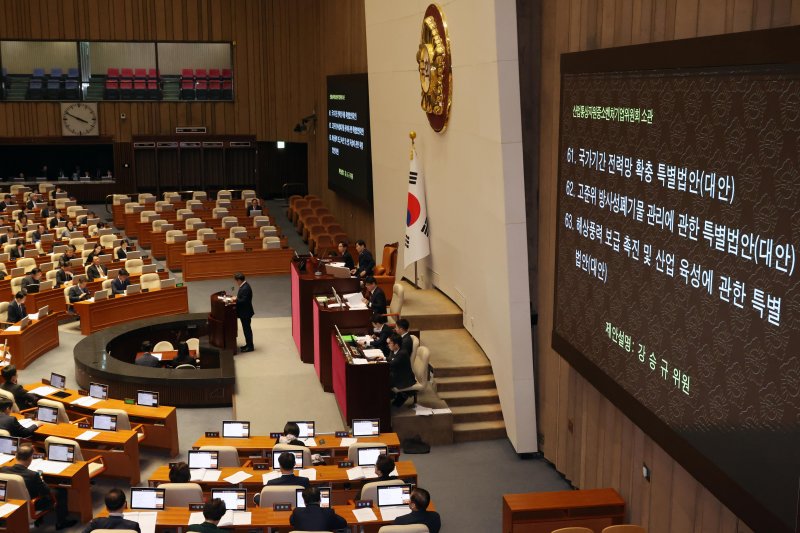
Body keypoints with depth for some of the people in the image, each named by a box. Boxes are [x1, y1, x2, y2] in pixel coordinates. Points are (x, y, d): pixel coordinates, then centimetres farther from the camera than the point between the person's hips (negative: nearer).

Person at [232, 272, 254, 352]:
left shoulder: (245, 288, -26)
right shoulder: (244, 286, 6)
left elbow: (244, 301, -28)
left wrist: (236, 299, -17)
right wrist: (237, 297, 3)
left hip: (245, 313, -10)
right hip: (244, 312, 10)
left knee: (247, 329, 1)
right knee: (246, 328, 18)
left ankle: (250, 346, 11)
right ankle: (248, 344, 29)